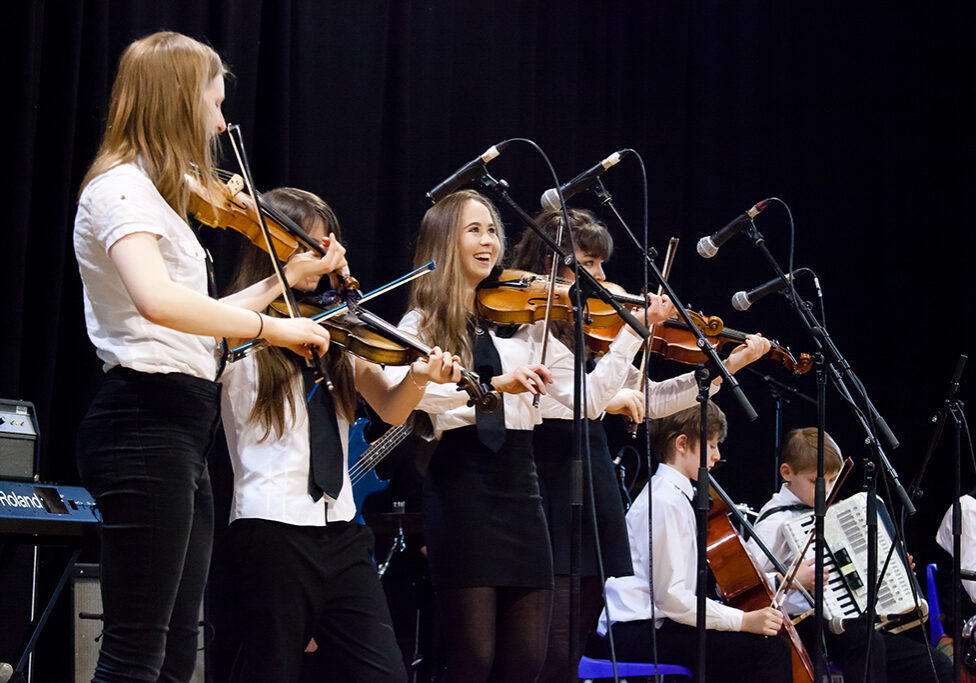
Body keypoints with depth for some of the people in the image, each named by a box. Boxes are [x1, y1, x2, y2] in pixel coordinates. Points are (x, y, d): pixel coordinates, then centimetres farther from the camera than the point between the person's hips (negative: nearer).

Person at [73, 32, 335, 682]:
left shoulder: (156, 193, 21)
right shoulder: (122, 185, -10)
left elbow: (197, 320, 23)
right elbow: (157, 300, -29)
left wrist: (287, 278, 25)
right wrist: (271, 326, -22)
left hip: (180, 432, 11)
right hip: (145, 426, -11)